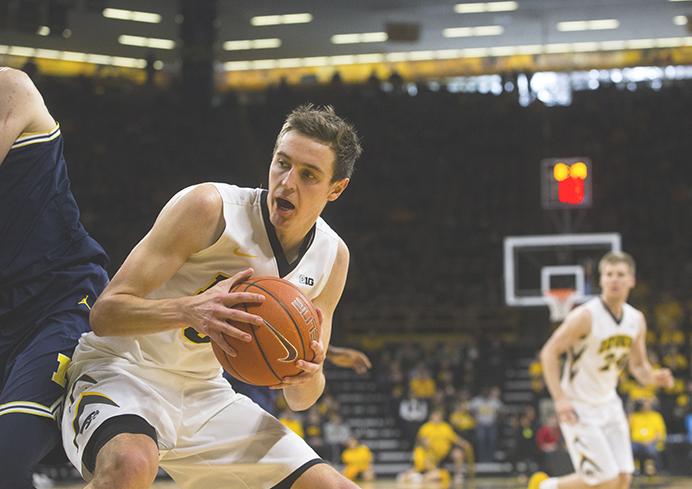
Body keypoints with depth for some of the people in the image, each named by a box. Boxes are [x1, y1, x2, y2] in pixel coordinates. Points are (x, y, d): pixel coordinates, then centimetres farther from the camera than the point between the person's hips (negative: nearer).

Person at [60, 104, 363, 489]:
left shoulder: (332, 257, 1)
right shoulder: (209, 207, -18)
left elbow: (298, 399, 7)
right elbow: (105, 312, -20)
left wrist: (308, 377, -18)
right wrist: (189, 310, -38)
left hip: (205, 392, 6)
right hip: (120, 371, -6)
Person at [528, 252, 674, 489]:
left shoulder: (636, 320, 2)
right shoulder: (585, 316, -19)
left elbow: (638, 366, 14)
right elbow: (549, 352, -16)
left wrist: (653, 377, -10)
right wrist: (559, 398, -25)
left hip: (609, 404, 7)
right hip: (579, 409, -7)